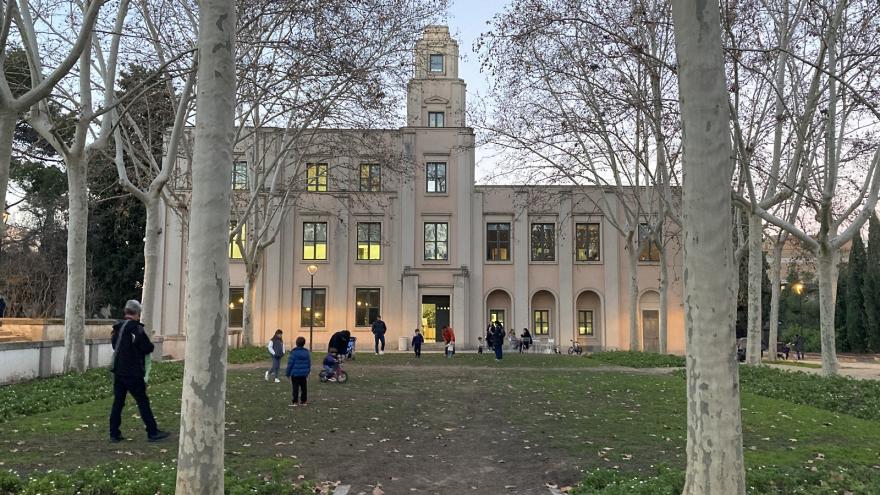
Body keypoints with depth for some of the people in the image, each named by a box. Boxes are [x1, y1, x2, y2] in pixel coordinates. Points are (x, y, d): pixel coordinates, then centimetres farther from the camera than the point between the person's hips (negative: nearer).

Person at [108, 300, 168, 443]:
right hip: (133, 373, -7)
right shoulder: (136, 329, -16)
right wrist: (149, 344, 6)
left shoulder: (117, 328, 9)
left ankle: (114, 433, 13)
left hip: (118, 371, 7)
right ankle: (153, 432, 5)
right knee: (143, 402, 0)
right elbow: (148, 348, -14)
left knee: (118, 401, 11)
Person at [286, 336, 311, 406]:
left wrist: (288, 372, -1)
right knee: (304, 387, 10)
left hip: (295, 373, -5)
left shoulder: (294, 352, -13)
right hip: (304, 373, 5)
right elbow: (309, 363, 11)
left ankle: (295, 401, 0)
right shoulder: (307, 352, 4)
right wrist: (308, 371, 21)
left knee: (295, 388, 0)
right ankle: (304, 401, 15)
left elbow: (290, 363, -9)